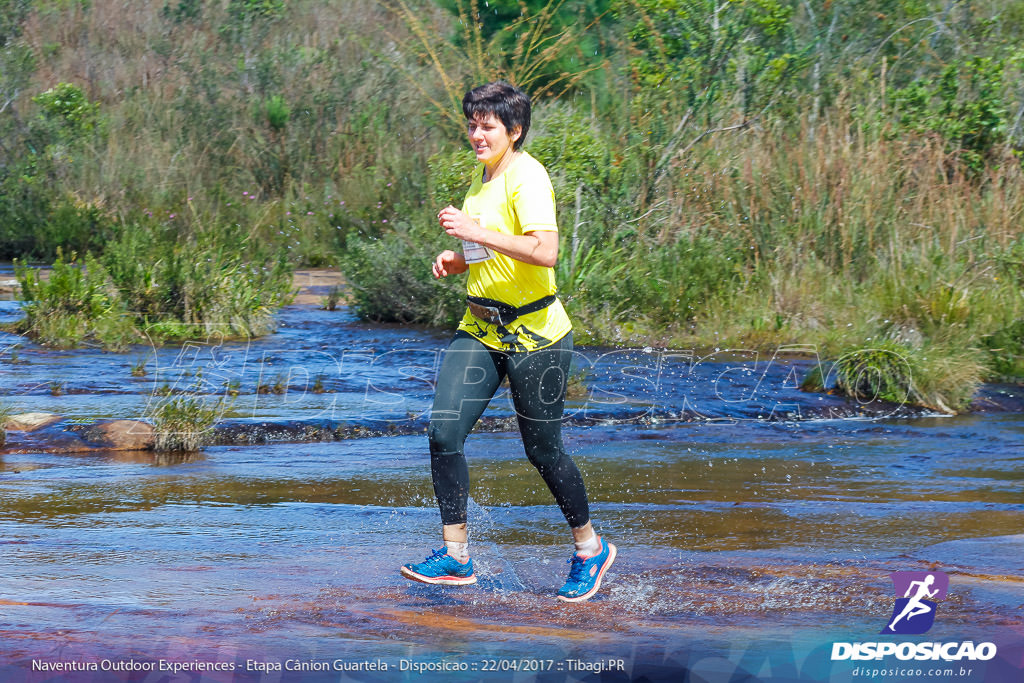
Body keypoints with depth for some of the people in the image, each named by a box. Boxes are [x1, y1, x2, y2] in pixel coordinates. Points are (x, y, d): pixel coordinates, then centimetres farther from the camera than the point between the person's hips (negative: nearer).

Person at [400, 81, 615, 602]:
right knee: (443, 431, -7)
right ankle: (455, 556, 1)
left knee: (543, 450, 4)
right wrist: (459, 259, 6)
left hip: (534, 334, -8)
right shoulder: (482, 172, 11)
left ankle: (590, 549, 26)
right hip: (480, 328, 8)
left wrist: (477, 232, -30)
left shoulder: (528, 177, -16)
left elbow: (544, 251, -30)